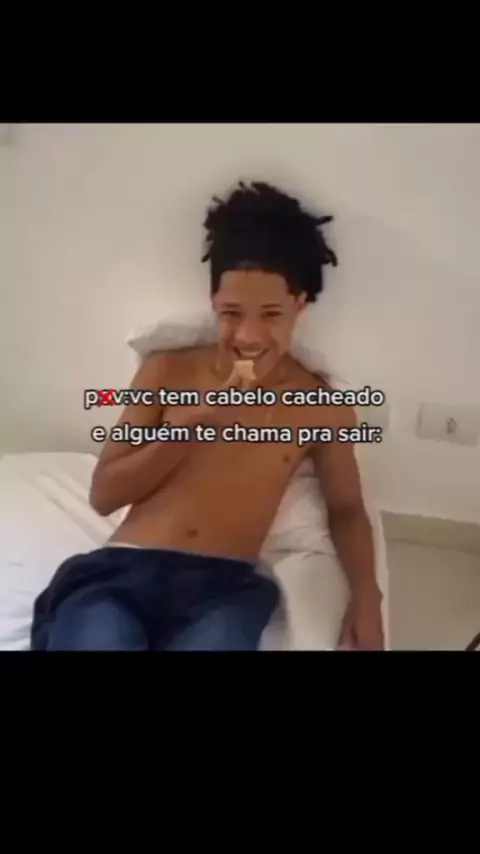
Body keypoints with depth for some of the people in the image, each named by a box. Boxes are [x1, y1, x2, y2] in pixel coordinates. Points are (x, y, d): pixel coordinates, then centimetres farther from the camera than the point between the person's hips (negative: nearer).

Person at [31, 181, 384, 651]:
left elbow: (346, 509, 21)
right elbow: (104, 494, 8)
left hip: (223, 587, 1)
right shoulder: (167, 371, 10)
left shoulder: (322, 406, 11)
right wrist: (192, 422, -5)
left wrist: (365, 595, 2)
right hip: (120, 572, 0)